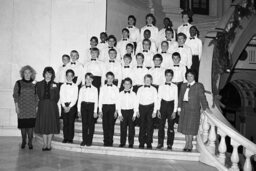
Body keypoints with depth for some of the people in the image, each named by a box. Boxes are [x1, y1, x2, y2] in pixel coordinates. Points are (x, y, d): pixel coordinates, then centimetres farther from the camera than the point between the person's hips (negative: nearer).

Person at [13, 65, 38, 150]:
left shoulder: (34, 84, 6)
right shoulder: (18, 83, 3)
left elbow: (36, 96, 9)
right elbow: (15, 95, 2)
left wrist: (36, 107, 5)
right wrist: (16, 106, -4)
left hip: (31, 108, 1)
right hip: (22, 108, 0)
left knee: (31, 124, -1)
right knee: (22, 124, 4)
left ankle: (30, 142, 10)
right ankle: (23, 141, 20)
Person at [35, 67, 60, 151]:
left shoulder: (55, 85, 2)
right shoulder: (39, 84, 5)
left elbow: (57, 97, 4)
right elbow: (38, 95, 6)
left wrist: (52, 104, 1)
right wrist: (42, 103, 2)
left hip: (52, 107, -1)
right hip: (42, 106, 1)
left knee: (51, 125, 2)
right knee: (43, 125, 3)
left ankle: (49, 144, 11)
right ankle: (45, 144, 13)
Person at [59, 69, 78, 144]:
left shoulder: (75, 86, 4)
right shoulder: (63, 86, 9)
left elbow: (75, 98, -2)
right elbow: (61, 97, 3)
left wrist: (69, 107, -10)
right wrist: (64, 106, -8)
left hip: (72, 106, -1)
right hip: (64, 106, 1)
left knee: (71, 123, -2)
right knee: (65, 123, 2)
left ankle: (70, 138, 5)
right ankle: (65, 138, 8)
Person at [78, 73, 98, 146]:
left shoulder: (95, 89, 3)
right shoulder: (82, 89, 9)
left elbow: (96, 101, 1)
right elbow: (79, 99, 10)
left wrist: (95, 111, -4)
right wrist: (79, 110, 5)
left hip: (91, 106, -2)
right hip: (83, 105, 2)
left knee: (91, 124, 1)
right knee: (84, 123, 3)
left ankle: (89, 141, 11)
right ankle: (84, 140, 11)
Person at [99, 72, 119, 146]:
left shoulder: (115, 88, 6)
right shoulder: (103, 88, 9)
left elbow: (117, 100, 3)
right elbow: (100, 99, 8)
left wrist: (116, 111, -3)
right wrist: (100, 110, 2)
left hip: (112, 107, -1)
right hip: (104, 107, 1)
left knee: (111, 124, -3)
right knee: (105, 124, 0)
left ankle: (110, 142, 4)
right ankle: (105, 141, 8)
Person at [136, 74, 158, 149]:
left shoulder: (153, 89, 4)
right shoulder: (140, 89, 8)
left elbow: (156, 101, 3)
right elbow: (137, 100, 8)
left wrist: (155, 111, -4)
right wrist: (137, 110, 3)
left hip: (150, 107, -1)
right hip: (142, 107, 1)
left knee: (149, 125, 1)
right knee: (142, 126, 3)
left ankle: (149, 143, 10)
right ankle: (141, 143, 12)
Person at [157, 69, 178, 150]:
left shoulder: (174, 87, 3)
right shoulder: (161, 86, 7)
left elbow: (176, 99, 2)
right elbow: (159, 98, 7)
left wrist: (174, 111, -4)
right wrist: (158, 110, 1)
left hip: (171, 105, -1)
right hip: (163, 105, 1)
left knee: (171, 126, 3)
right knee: (161, 125, 1)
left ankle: (170, 144, 12)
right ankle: (160, 143, 11)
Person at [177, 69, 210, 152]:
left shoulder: (199, 86, 0)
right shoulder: (183, 86, 14)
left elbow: (202, 97, -6)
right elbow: (180, 97, 14)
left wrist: (206, 107, -17)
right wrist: (179, 108, 8)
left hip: (194, 109, -5)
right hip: (184, 109, 5)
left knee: (191, 127, -1)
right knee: (185, 126, 7)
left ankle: (190, 144, 12)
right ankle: (187, 143, 18)